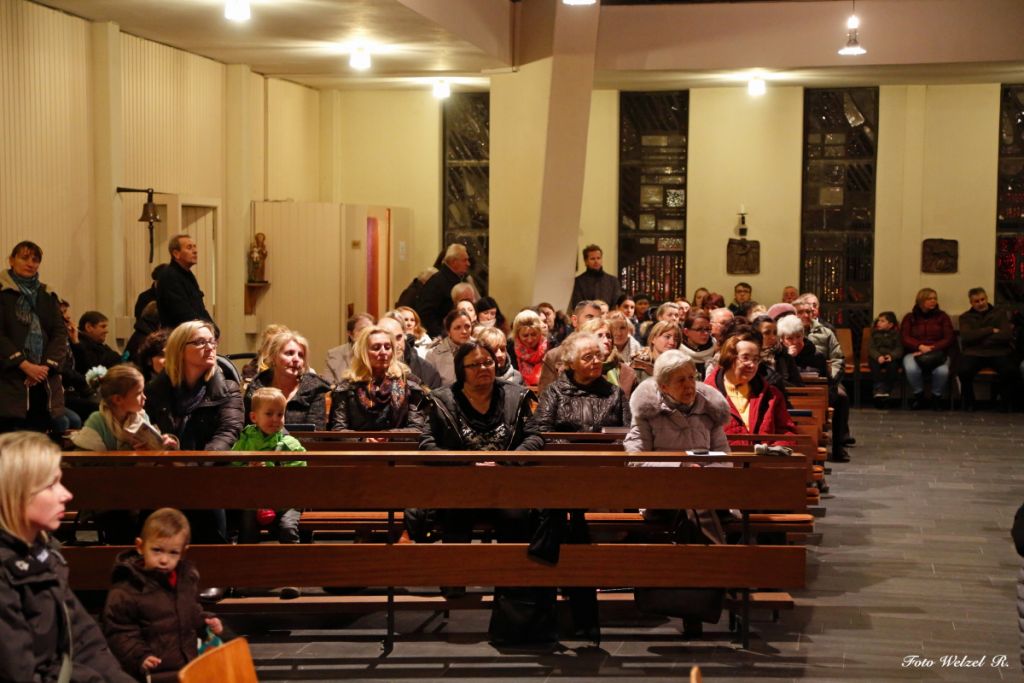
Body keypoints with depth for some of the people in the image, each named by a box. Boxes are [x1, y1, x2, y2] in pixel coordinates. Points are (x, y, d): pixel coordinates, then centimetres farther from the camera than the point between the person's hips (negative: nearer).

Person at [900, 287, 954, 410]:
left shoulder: (942, 316, 14)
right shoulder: (910, 317, 13)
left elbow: (949, 338, 4)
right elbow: (905, 338, 2)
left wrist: (932, 348, -12)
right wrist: (920, 347, -17)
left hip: (937, 353, 0)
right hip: (914, 353, 0)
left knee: (942, 371, -35)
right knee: (911, 369, -37)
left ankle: (937, 397, -6)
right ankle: (918, 395, -8)